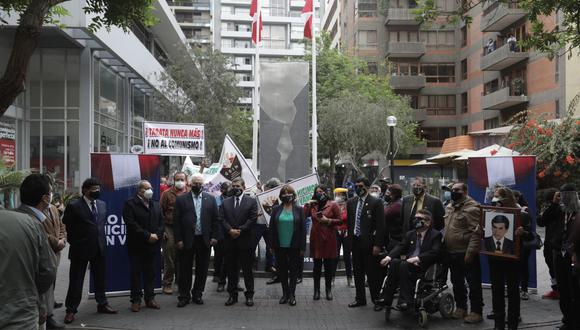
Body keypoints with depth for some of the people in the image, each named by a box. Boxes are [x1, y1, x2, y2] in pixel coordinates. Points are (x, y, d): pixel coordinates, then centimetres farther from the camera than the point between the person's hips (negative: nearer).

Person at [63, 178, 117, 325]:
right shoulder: (74, 206, -10)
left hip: (99, 248, 5)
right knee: (76, 280, 3)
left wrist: (100, 238, 14)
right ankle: (71, 310, 11)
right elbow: (66, 226, -3)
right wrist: (74, 241, 0)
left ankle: (102, 304, 29)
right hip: (80, 249, -5)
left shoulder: (102, 204, 7)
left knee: (100, 278, 15)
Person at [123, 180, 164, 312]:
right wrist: (147, 236, -16)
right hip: (136, 246, -5)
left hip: (152, 245, 5)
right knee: (136, 273, 2)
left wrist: (157, 235, -9)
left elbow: (161, 222, 10)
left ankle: (150, 298, 17)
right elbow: (131, 224, -15)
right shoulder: (130, 204, -6)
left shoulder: (155, 205, 14)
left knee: (150, 273, 10)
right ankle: (136, 300, 9)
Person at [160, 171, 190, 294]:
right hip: (169, 229, -1)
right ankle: (167, 284, 11)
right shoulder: (167, 194, 3)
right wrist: (162, 230, -4)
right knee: (169, 259, 2)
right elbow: (161, 212, 3)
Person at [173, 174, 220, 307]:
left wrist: (214, 236, -1)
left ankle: (197, 294, 23)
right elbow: (176, 221, -2)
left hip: (205, 240, 2)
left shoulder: (210, 199, 6)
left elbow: (216, 219, 6)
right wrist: (178, 239, -7)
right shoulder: (181, 200, 1)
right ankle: (184, 296, 16)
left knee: (202, 269, 9)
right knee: (185, 269, 5)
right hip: (187, 240, -2)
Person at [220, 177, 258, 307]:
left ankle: (249, 295, 12)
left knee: (247, 269, 3)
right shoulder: (225, 202, 11)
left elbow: (252, 219, -7)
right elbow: (222, 219, 2)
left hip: (245, 241, -3)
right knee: (231, 269, 8)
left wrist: (239, 230, -13)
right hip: (230, 241, 3)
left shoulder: (251, 202, 2)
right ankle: (232, 295, 16)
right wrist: (230, 230, -13)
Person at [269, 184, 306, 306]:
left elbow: (303, 229, -2)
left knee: (293, 271, 6)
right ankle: (285, 293, 22)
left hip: (294, 246, -2)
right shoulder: (276, 209, 2)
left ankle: (292, 295, 15)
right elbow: (271, 227, 3)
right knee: (282, 271, 10)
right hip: (280, 246, 2)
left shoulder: (299, 209, -2)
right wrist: (272, 245, -1)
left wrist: (302, 247, -5)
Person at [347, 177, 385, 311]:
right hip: (355, 242, 6)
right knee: (358, 272, 13)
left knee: (372, 273, 0)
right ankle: (360, 298, 24)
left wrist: (377, 245, -14)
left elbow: (380, 225, -10)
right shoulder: (351, 203, 10)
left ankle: (377, 300, 11)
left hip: (369, 242, -5)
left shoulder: (376, 202, -7)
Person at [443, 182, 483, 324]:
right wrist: (444, 248, 17)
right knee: (457, 283, 17)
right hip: (451, 253, 8)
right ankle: (461, 308, 29)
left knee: (473, 284, 0)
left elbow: (476, 232, -19)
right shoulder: (449, 207, 13)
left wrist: (470, 251, -23)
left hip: (466, 253, -8)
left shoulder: (471, 207, -14)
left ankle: (476, 312, 7)